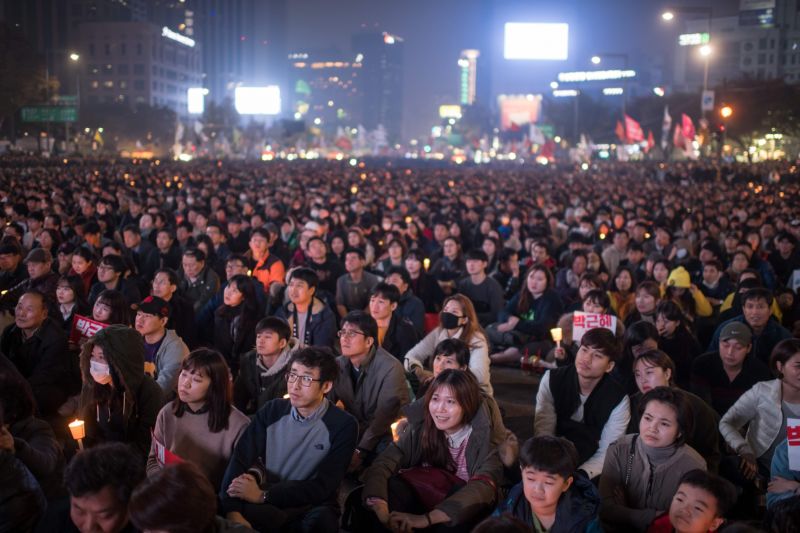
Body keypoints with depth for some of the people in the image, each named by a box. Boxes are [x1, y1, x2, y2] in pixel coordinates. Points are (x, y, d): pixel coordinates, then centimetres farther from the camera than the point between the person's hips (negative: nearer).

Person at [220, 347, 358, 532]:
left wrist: (263, 495, -19)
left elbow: (323, 487, -13)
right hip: (267, 506, 2)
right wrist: (232, 511, -26)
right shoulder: (271, 411, 3)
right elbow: (240, 459, -7)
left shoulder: (343, 426, -7)